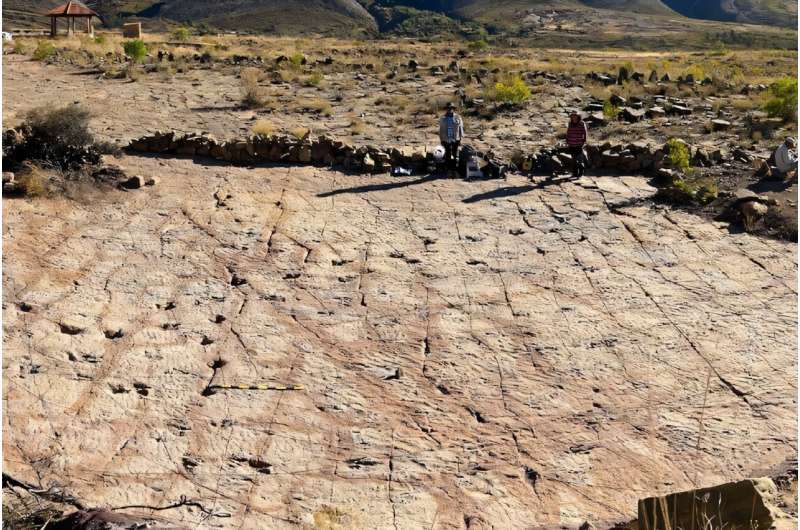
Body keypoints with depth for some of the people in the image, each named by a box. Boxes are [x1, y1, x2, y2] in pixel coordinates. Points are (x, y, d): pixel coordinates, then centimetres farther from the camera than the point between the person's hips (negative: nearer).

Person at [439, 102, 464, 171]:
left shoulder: (458, 118, -4)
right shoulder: (443, 118, 0)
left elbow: (461, 129, 1)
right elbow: (441, 130, 5)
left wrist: (460, 139, -1)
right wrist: (441, 140, 3)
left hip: (455, 140, -1)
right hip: (446, 140, 1)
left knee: (455, 154, 7)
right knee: (448, 154, 9)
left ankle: (455, 167, 18)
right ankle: (448, 167, 19)